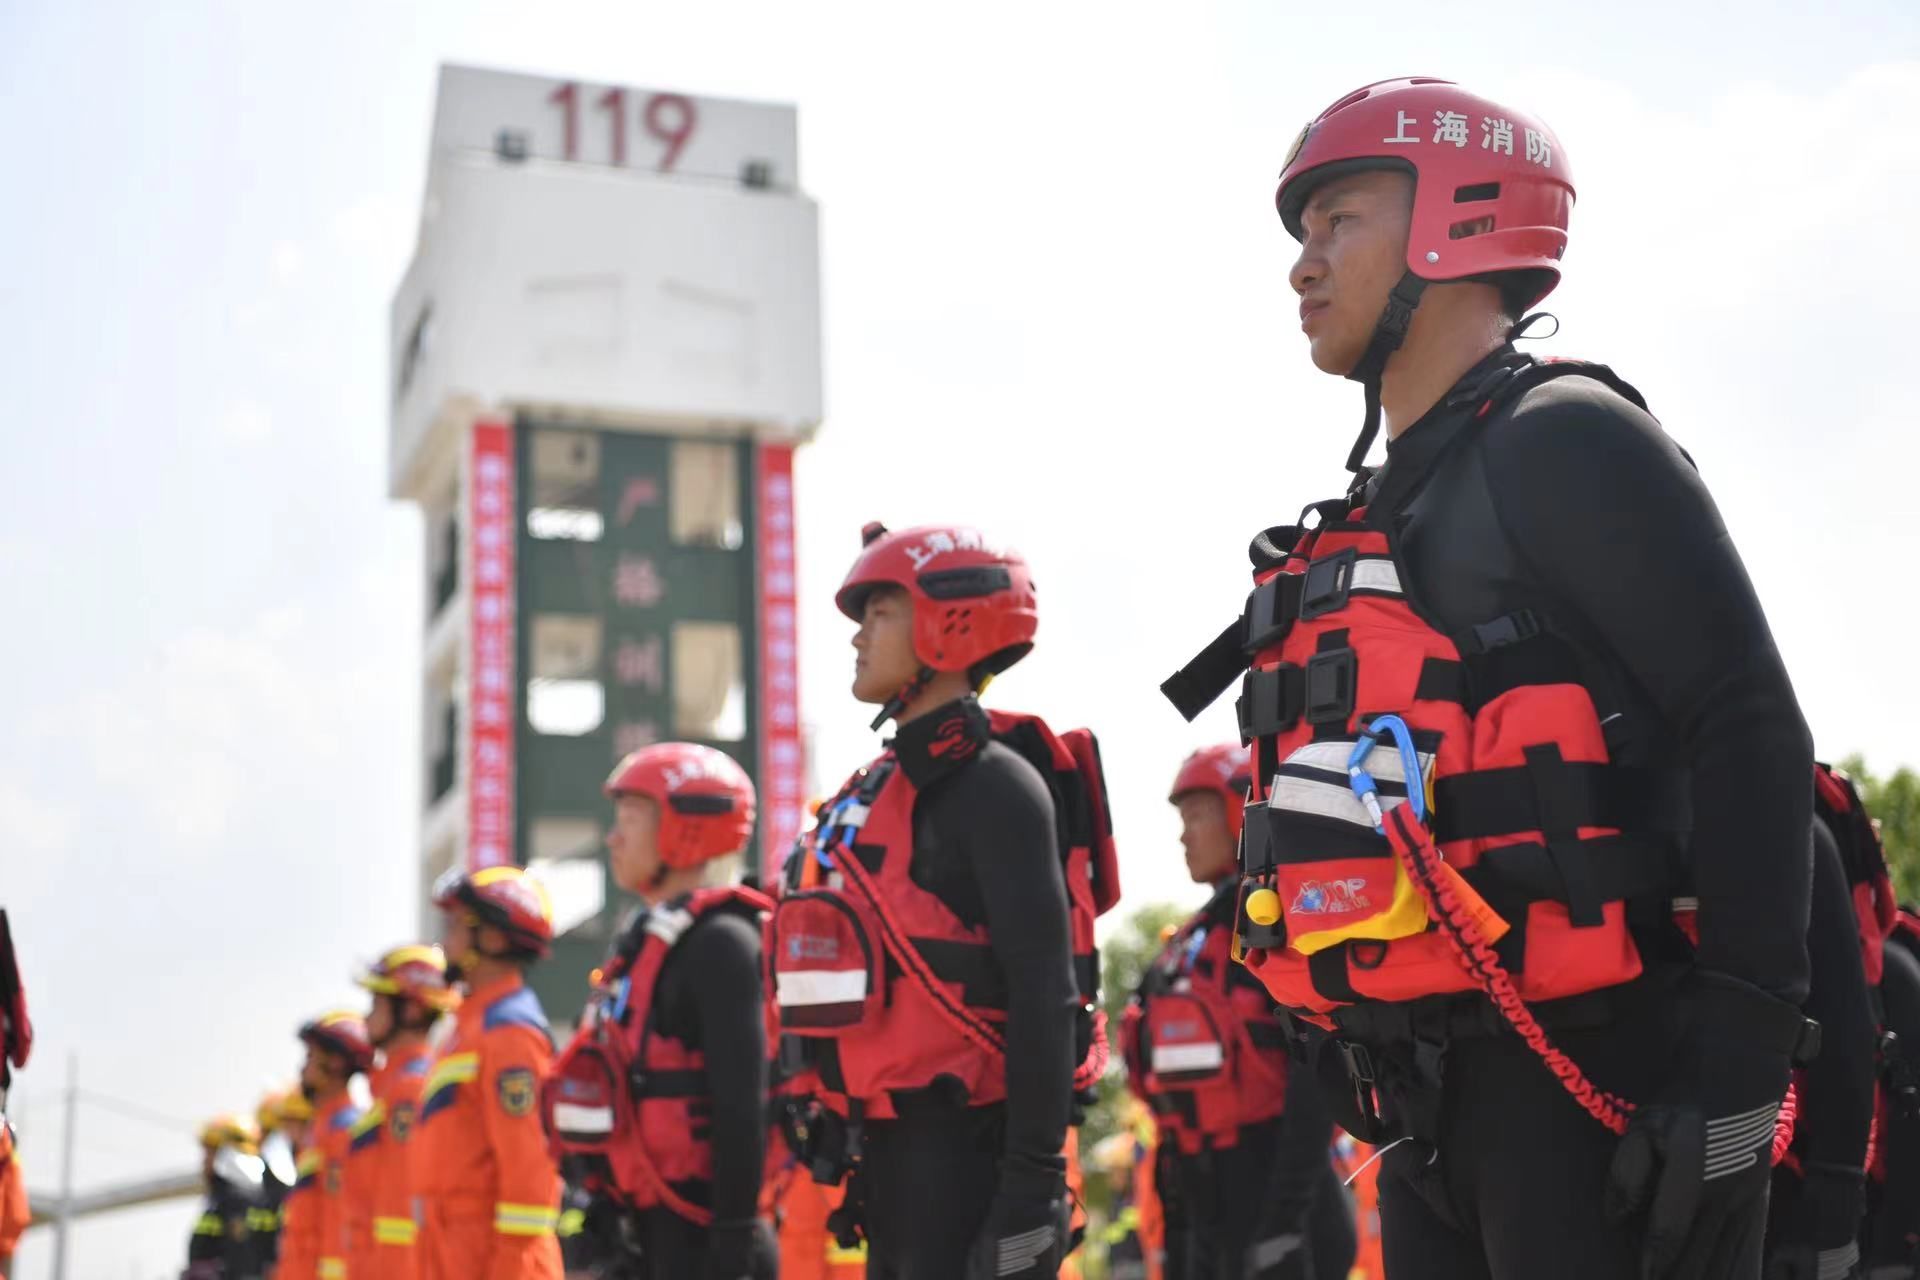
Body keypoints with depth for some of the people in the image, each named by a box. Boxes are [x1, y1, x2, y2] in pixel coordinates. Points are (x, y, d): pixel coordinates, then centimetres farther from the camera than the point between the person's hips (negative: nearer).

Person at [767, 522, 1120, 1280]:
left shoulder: (995, 785, -11)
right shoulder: (882, 788, 16)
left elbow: (1044, 995, -18)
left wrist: (1035, 1179, -22)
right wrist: (846, 1129, 21)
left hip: (970, 1146, -9)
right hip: (897, 1143, 9)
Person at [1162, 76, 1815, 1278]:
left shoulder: (1562, 444, -7)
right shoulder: (1378, 517, 19)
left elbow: (1751, 736, -15)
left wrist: (1739, 1070, -21)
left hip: (1599, 1081, -9)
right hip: (1438, 1101, 9)